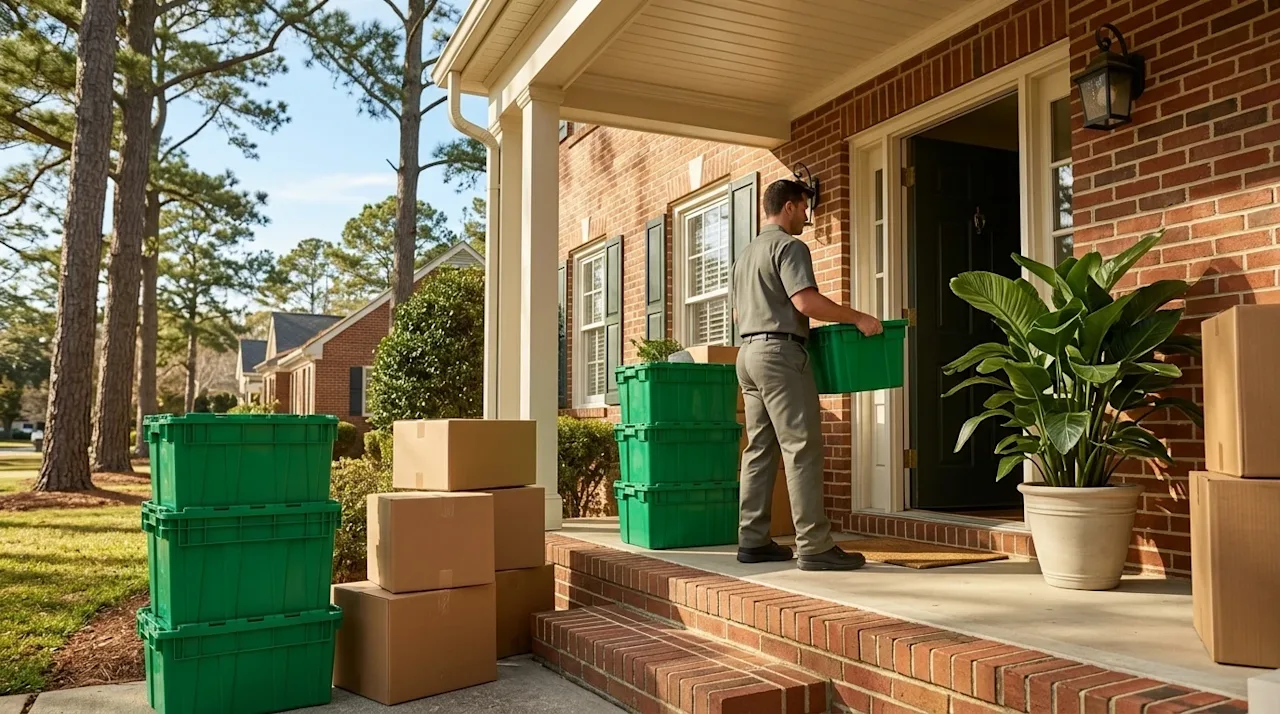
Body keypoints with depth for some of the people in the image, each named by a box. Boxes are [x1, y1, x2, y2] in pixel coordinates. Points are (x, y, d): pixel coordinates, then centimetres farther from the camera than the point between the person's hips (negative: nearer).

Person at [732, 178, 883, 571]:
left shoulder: (746, 253, 23)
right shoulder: (788, 246, -6)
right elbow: (806, 301, -19)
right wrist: (858, 318, -14)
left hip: (748, 351, 10)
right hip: (780, 352, -10)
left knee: (760, 448, 9)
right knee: (802, 449, -10)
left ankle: (752, 540, 10)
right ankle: (814, 546, -11)